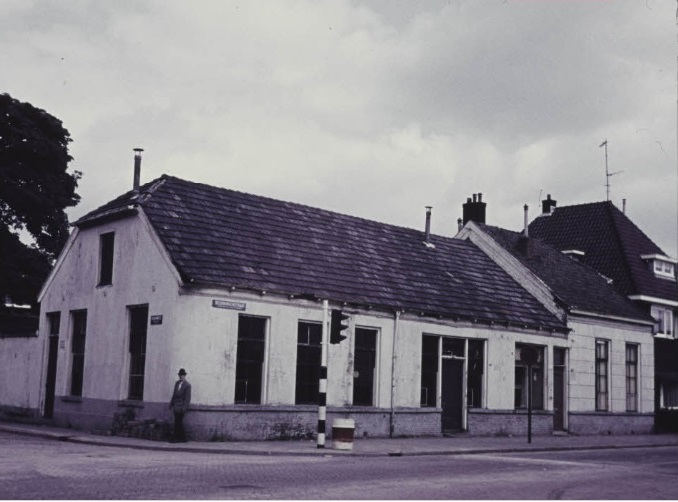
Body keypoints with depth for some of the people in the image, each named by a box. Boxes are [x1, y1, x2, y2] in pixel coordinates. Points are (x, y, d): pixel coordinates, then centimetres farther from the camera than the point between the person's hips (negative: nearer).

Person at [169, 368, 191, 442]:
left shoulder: (187, 385, -7)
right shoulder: (177, 383, 14)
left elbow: (187, 397, -11)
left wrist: (184, 407, -16)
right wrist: (171, 404, 15)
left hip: (181, 407, -6)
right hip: (176, 405, 6)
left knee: (179, 422, -9)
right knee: (177, 422, 6)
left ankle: (182, 439, -3)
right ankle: (177, 438, 11)